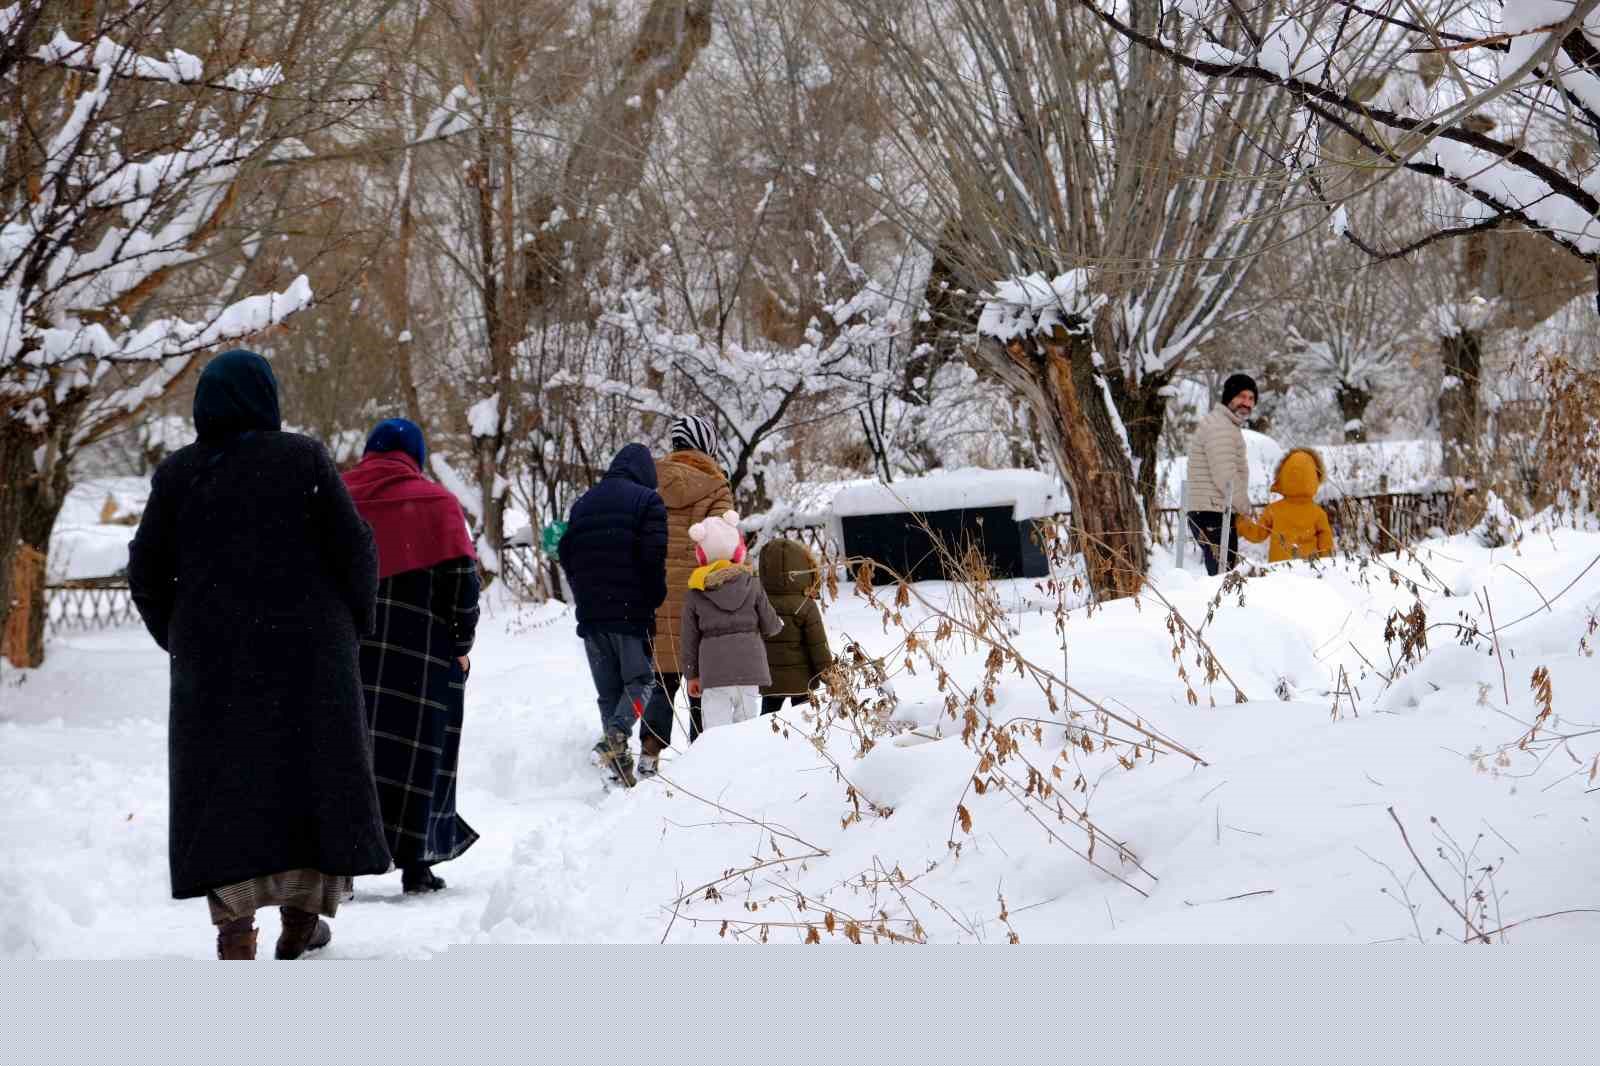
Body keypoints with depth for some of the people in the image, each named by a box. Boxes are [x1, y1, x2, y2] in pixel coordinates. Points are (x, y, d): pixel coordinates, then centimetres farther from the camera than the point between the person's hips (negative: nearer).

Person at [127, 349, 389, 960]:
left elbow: (146, 573, 5)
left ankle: (235, 925, -5)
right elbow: (353, 550, -6)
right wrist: (352, 627, 8)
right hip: (306, 653, -1)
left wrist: (179, 641, 18)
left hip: (210, 657, 2)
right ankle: (303, 916, 9)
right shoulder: (302, 459, -4)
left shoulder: (178, 473, 2)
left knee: (224, 778, 4)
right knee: (311, 768, 8)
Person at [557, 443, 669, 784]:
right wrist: (657, 598, -2)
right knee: (640, 679, 2)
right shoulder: (647, 501, -4)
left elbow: (566, 555, 15)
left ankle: (620, 767, 4)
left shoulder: (583, 504, 16)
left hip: (590, 612, 5)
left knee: (608, 689, 10)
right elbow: (653, 555, -14)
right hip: (633, 612, -5)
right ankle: (618, 733, -25)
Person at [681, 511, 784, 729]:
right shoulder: (752, 586, 0)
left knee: (715, 730, -4)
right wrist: (779, 623, 30)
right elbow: (770, 626, 5)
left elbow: (690, 638, 6)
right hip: (750, 668, 1)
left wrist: (691, 674, 15)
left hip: (713, 671, -1)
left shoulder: (695, 595, 1)